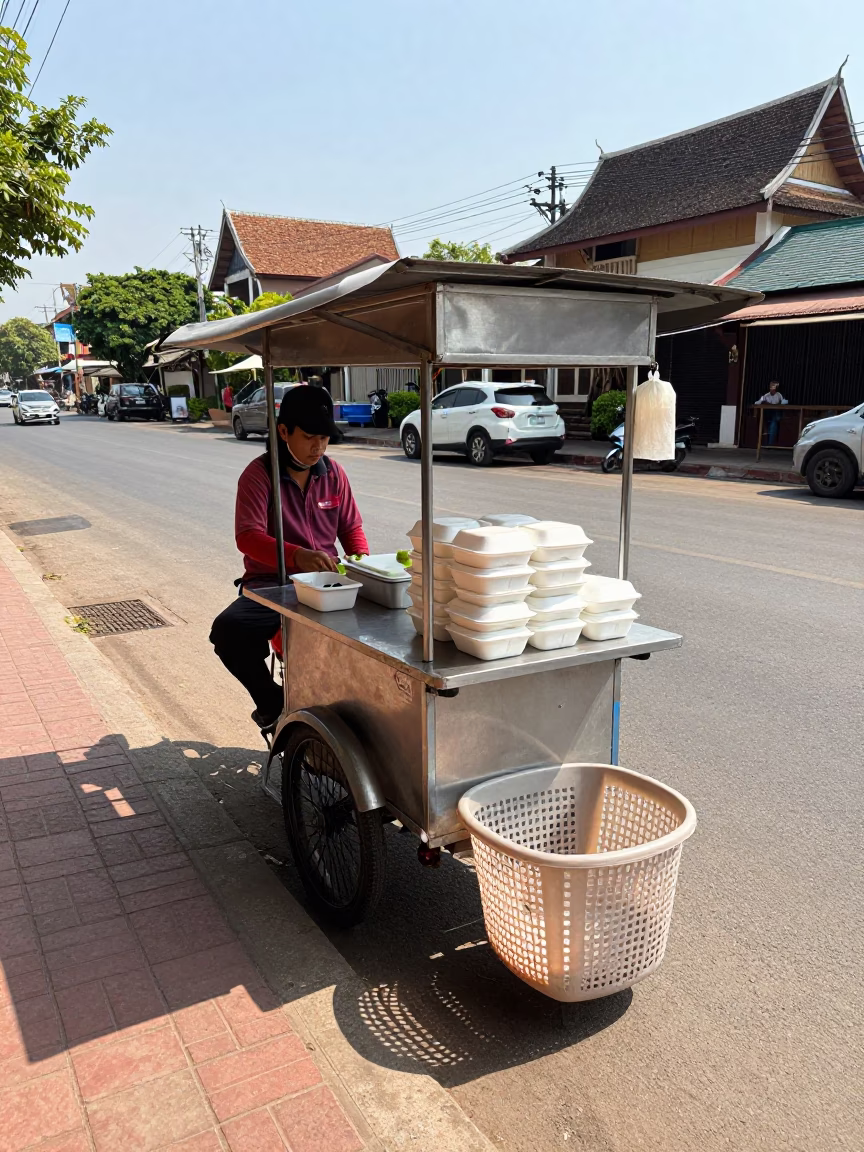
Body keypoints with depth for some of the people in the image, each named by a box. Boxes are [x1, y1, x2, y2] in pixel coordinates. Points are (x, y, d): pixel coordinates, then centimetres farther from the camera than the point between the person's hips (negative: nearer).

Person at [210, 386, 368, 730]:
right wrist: (297, 556, -40)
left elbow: (351, 528, 14)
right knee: (228, 629, -31)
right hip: (270, 583, -3)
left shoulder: (333, 473, 6)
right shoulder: (258, 474, -8)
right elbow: (247, 536, -21)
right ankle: (273, 702, -3)